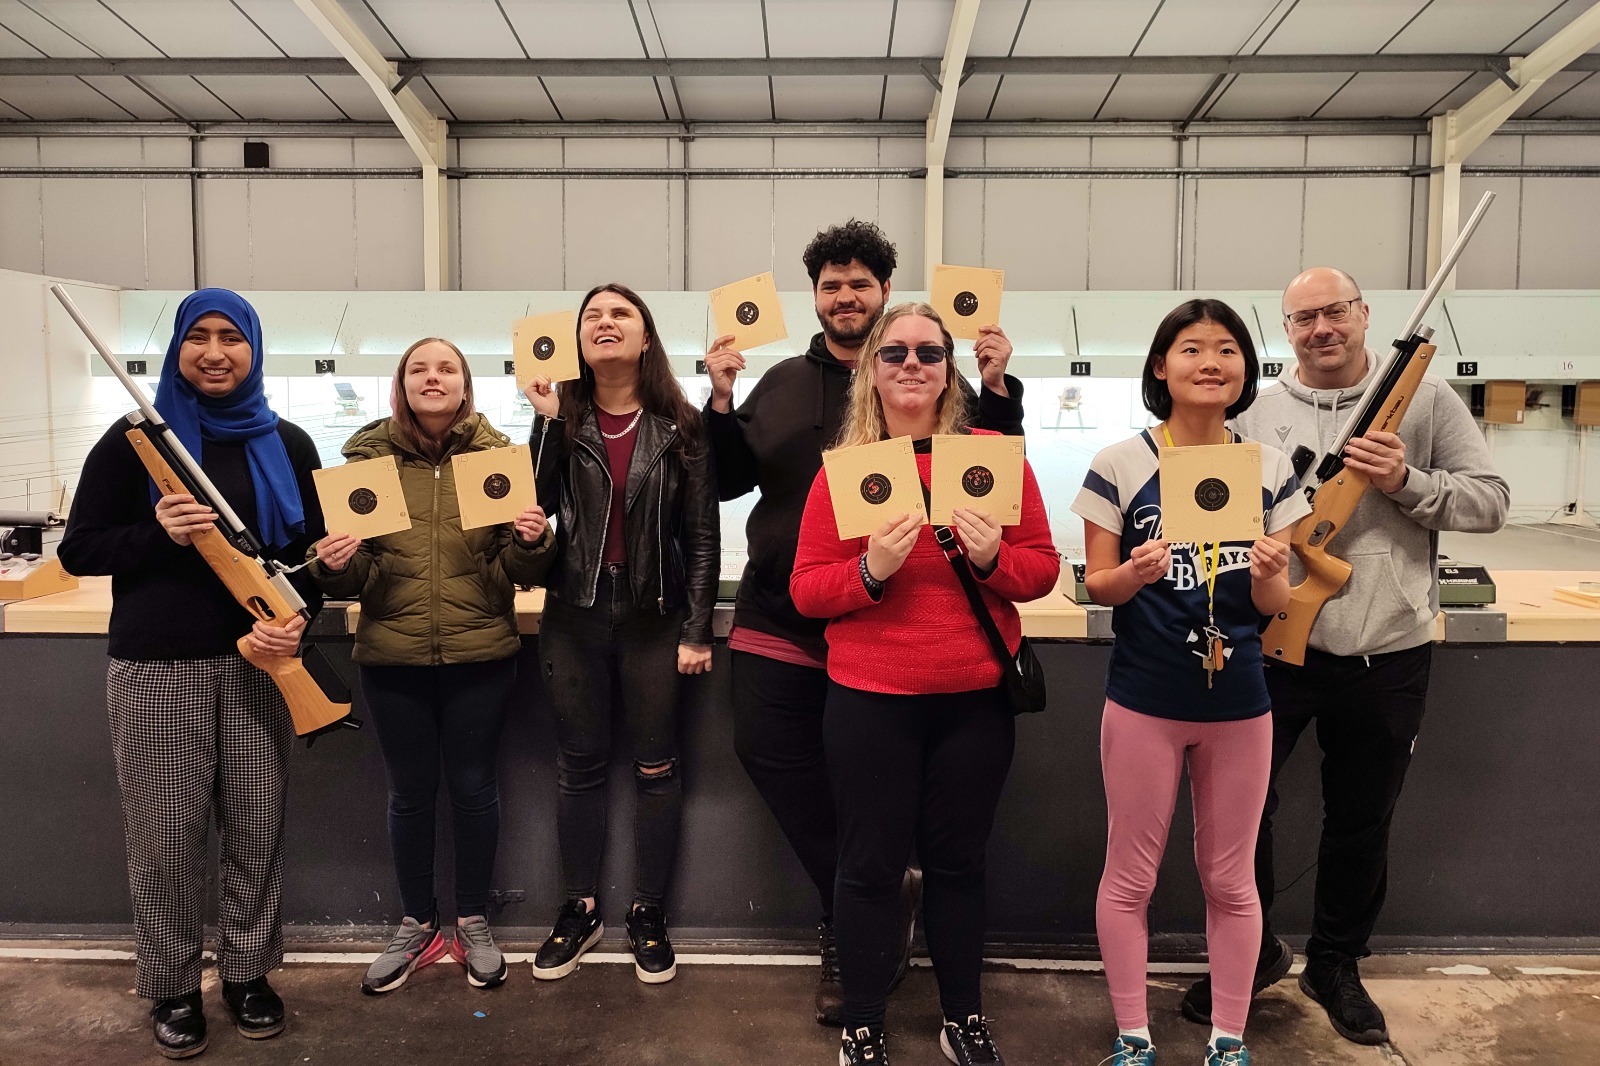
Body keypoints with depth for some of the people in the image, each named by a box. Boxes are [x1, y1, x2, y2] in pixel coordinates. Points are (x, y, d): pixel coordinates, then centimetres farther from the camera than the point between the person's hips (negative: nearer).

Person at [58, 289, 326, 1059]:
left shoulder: (287, 445, 8)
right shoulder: (134, 438, 1)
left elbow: (313, 550, 9)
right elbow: (78, 550, 2)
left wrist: (297, 618, -9)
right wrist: (158, 533, -17)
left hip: (259, 662, 2)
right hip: (156, 666, -2)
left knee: (256, 825, 7)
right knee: (165, 836, 4)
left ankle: (247, 974, 25)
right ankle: (171, 989, 22)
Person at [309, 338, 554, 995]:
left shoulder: (496, 454, -1)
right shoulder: (367, 457, 1)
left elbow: (517, 571, -1)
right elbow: (354, 577, 4)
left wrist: (532, 542, -21)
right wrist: (335, 566, -18)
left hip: (481, 655, -1)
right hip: (392, 657, 1)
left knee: (472, 787, 11)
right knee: (410, 793, 13)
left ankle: (473, 922, 30)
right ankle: (417, 925, 33)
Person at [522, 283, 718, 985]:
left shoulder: (679, 427, -1)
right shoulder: (564, 420, 3)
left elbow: (702, 535, -2)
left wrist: (697, 630, -5)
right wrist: (546, 421, -14)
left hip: (653, 617, -1)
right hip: (574, 615, 2)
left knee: (655, 769, 7)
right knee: (579, 768, 12)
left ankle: (649, 915, 24)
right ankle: (580, 910, 28)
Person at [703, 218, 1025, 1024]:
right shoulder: (782, 383, 11)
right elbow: (730, 482, 8)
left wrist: (996, 389, -14)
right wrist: (721, 401, -5)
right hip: (781, 617, 4)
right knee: (765, 748, 1)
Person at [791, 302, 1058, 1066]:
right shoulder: (842, 467, -1)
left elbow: (1044, 568, 2)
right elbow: (805, 590, -4)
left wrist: (993, 558, -17)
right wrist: (870, 569, -21)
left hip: (977, 697, 1)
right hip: (870, 700, -1)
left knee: (958, 861, 15)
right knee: (870, 866, 8)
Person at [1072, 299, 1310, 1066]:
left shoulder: (1271, 469, 3)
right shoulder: (1119, 464, -7)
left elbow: (1276, 602, 4)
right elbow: (1096, 584, -3)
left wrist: (1267, 577, -18)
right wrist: (1133, 574, -24)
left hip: (1238, 701, 3)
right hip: (1143, 700, -2)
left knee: (1230, 880, 15)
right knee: (1130, 877, 9)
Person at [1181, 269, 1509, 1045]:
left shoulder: (1425, 399, 0)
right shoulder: (1256, 412, 1)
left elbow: (1491, 502, -1)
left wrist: (1407, 482, -17)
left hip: (1388, 658, 1)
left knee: (1362, 822, 14)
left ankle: (1335, 965, 36)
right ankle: (1253, 950, 27)